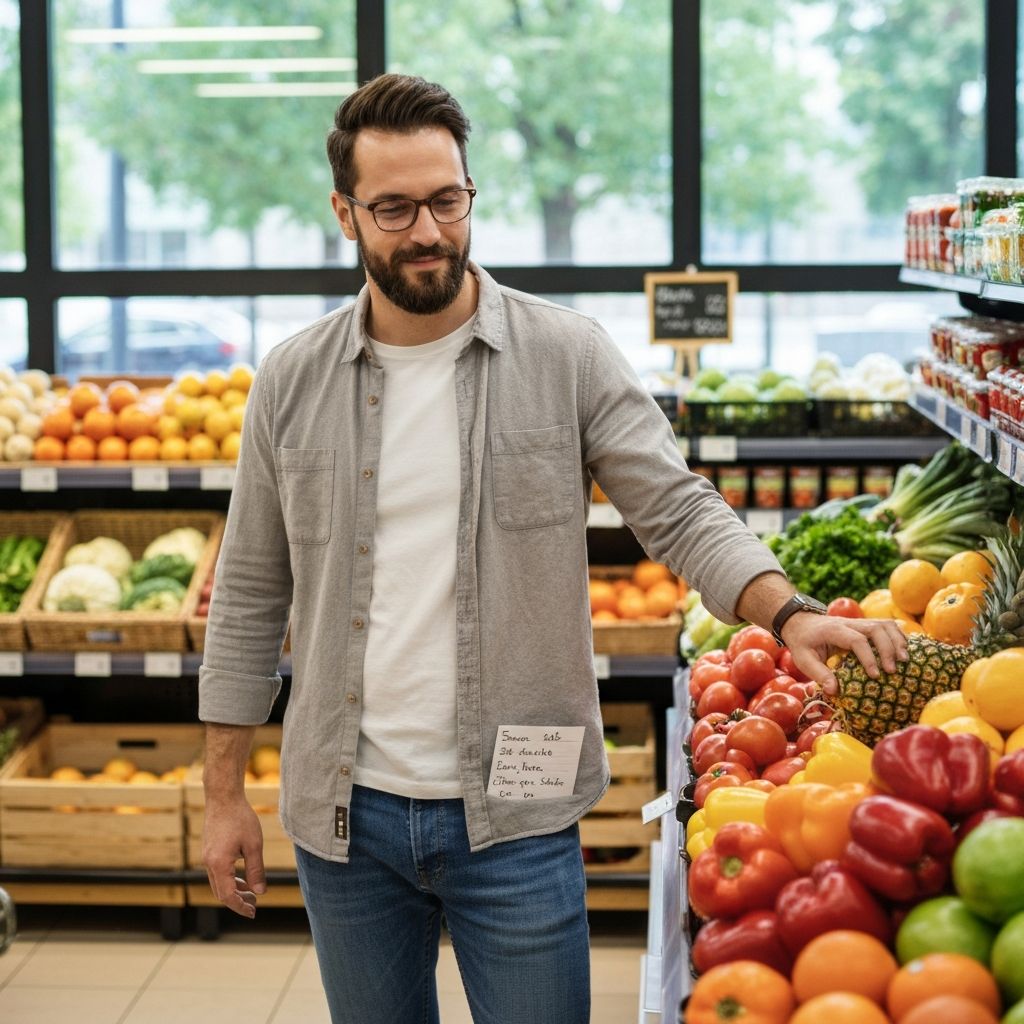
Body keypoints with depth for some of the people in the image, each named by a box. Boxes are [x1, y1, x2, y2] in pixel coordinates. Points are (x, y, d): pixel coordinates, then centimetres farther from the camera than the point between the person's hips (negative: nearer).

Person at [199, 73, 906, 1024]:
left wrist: (791, 614, -26)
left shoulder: (568, 356, -5)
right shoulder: (291, 382, 2)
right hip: (343, 813, 3)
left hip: (513, 814, -2)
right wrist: (223, 795, 7)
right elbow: (250, 597, 7)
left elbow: (681, 514, -7)